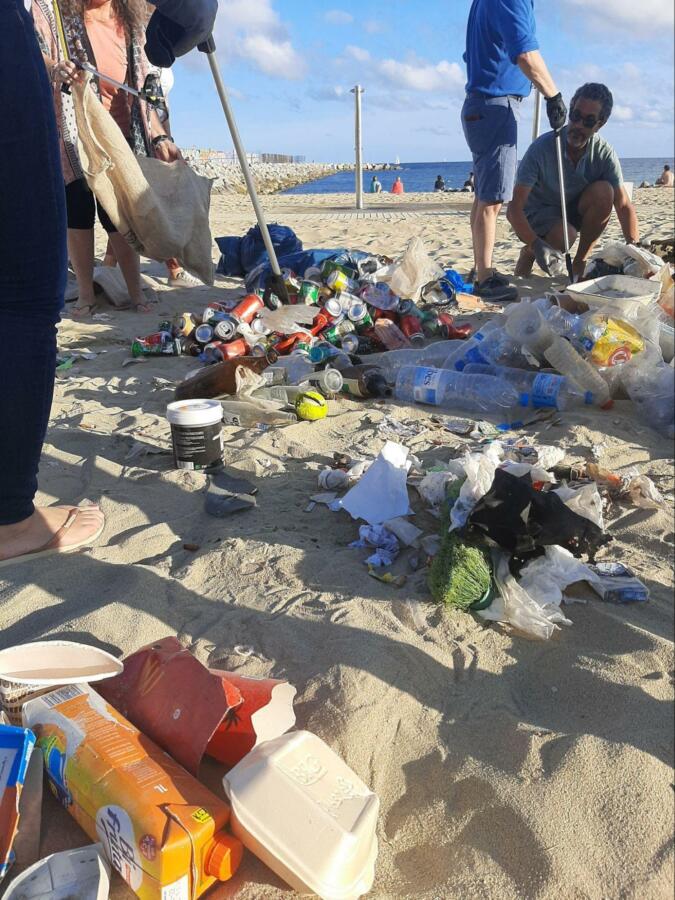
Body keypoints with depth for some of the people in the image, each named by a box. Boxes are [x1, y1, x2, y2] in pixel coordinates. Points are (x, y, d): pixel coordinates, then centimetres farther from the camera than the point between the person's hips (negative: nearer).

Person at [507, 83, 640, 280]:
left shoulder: (604, 153, -14)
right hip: (537, 214, -4)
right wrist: (536, 245, -46)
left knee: (603, 191, -25)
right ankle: (528, 253, 1)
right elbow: (515, 207, -30)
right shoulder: (543, 148, -24)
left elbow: (623, 206, -12)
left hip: (573, 210, 4)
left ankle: (581, 262, -9)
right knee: (564, 236, -35)